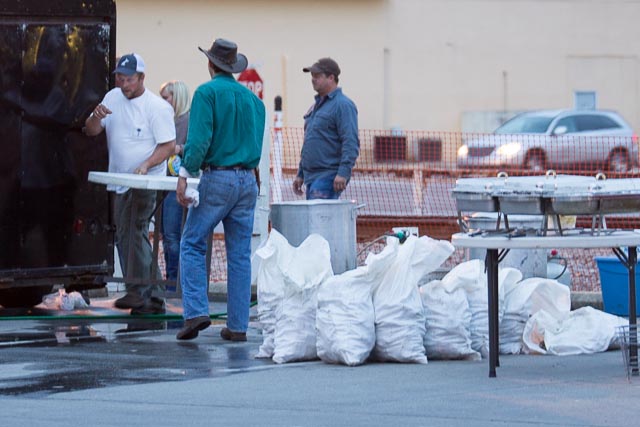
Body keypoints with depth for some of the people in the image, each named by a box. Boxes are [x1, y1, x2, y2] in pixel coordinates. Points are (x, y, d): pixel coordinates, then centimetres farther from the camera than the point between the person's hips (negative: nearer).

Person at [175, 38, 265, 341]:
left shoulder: (207, 92, -4)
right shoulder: (253, 99, 14)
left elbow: (199, 139, -14)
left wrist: (185, 174, -14)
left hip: (217, 178, -5)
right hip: (248, 180, 5)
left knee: (192, 244, 3)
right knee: (240, 254, 6)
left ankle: (196, 312, -10)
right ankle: (238, 325, 5)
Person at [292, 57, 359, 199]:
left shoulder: (343, 105, -9)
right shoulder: (315, 106, 20)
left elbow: (351, 143, -17)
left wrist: (343, 173, -25)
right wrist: (300, 174, 24)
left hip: (329, 176, -9)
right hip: (311, 176, 9)